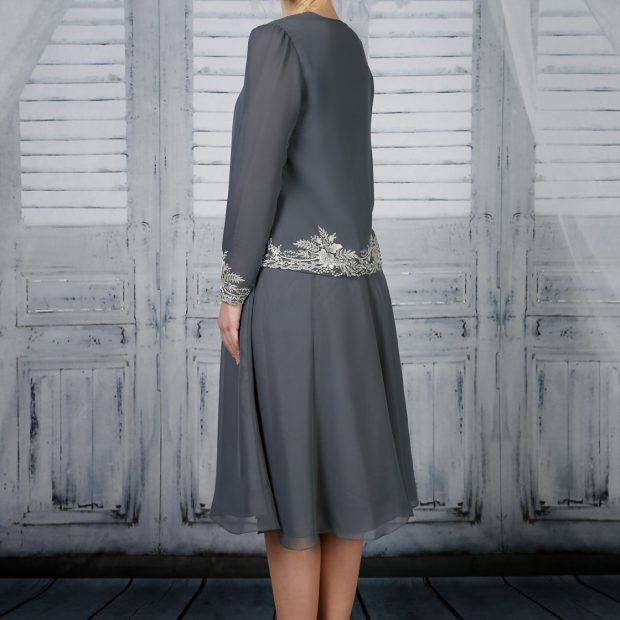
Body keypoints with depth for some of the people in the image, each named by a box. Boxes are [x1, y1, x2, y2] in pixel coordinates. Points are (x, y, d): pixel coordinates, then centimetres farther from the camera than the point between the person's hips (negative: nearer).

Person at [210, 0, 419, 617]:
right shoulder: (351, 53, 18)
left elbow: (256, 173, -17)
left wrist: (232, 290, -12)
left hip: (287, 288, -9)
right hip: (348, 284, 9)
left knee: (288, 480, 0)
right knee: (341, 465, 12)